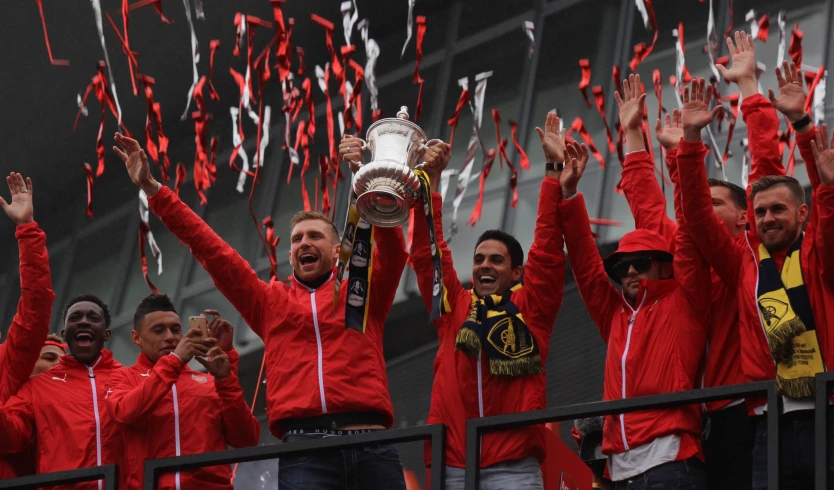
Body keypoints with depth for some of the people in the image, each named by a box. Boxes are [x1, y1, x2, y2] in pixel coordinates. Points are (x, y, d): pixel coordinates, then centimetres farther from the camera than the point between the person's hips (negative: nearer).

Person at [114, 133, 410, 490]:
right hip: (305, 451, 0)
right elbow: (211, 250, 20)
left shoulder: (364, 294, 18)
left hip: (371, 447, 0)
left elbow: (392, 248, 2)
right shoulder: (270, 302, 22)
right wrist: (152, 189, 16)